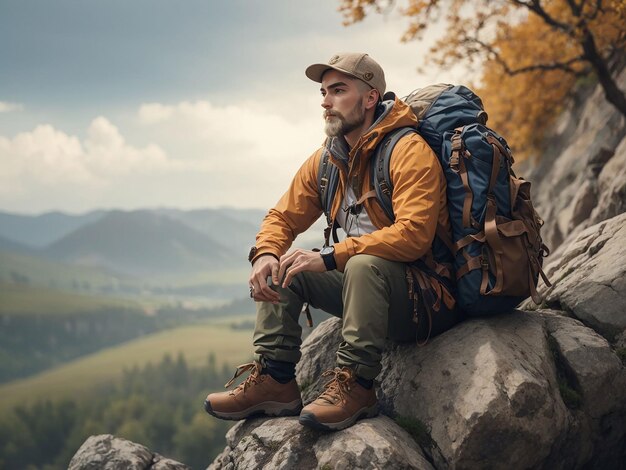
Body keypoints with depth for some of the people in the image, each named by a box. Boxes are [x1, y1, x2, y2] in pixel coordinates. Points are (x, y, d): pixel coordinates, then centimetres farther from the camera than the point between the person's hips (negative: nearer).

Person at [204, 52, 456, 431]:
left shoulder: (409, 151, -18)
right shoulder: (326, 160, 7)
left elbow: (414, 233, -30)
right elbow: (283, 217, 12)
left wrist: (328, 258, -30)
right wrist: (265, 255, -13)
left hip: (423, 294, -8)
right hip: (364, 283, 8)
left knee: (363, 264, -36)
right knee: (278, 268, -2)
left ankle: (356, 385, -26)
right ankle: (274, 379, -9)